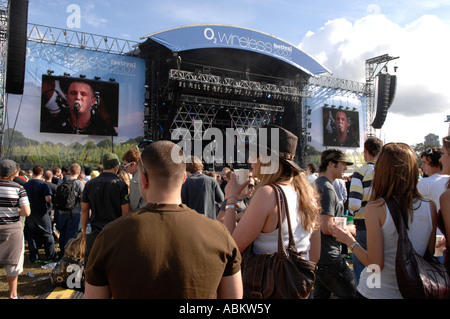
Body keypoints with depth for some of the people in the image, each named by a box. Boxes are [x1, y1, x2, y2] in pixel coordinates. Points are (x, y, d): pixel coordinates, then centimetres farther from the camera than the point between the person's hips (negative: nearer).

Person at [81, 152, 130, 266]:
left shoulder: (89, 184, 4)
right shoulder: (120, 184, -8)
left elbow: (84, 210, 9)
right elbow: (125, 211, -8)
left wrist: (84, 229, 19)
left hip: (94, 232, 3)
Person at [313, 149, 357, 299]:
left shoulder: (316, 185, 14)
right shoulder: (327, 188, -18)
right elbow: (327, 228, -23)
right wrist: (349, 229, -6)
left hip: (316, 256, 10)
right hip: (329, 258, -10)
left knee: (321, 294, 17)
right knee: (351, 294, 3)